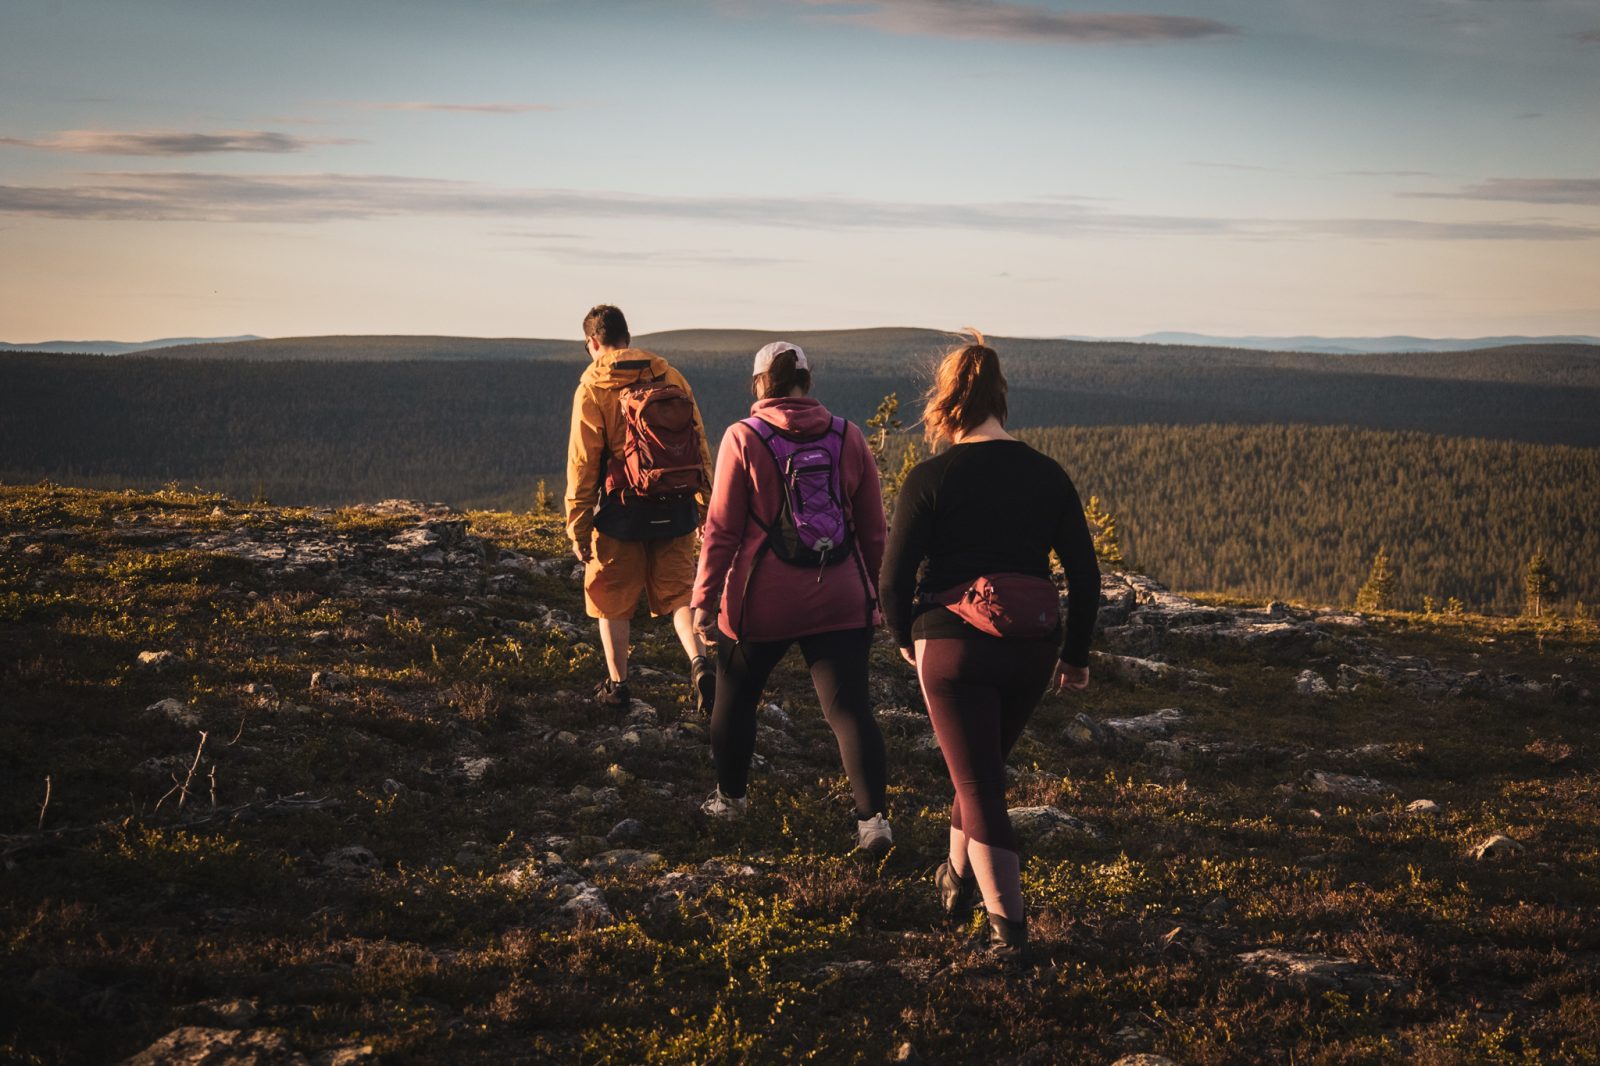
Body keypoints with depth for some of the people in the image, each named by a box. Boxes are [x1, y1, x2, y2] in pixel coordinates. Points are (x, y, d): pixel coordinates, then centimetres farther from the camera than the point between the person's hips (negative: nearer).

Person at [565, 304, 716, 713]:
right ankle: (699, 662, -11)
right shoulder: (672, 378, 5)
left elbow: (582, 463, -9)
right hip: (676, 510, 3)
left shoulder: (593, 388, -8)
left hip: (624, 513, -3)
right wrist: (707, 508, 15)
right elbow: (700, 446, 7)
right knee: (677, 591, 12)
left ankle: (616, 684, 20)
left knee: (613, 598, 13)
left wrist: (578, 528, -4)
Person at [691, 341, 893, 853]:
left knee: (736, 696, 19)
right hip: (840, 601, 2)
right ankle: (872, 816, -12)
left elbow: (722, 528, -6)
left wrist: (705, 598, 0)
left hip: (761, 601, -2)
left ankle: (730, 797, 34)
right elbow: (873, 529, 7)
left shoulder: (743, 439, -6)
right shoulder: (849, 438, 3)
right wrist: (871, 592, 19)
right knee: (850, 706, 0)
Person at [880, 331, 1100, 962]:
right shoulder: (1047, 474, 3)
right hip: (1032, 649, 4)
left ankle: (1010, 928, 2)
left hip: (954, 644, -4)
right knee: (985, 764, 27)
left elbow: (895, 578, -8)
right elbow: (1085, 574, 4)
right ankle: (958, 878, 42)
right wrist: (1075, 655, 15)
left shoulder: (931, 478, -8)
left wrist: (904, 639, 11)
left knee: (979, 785, 5)